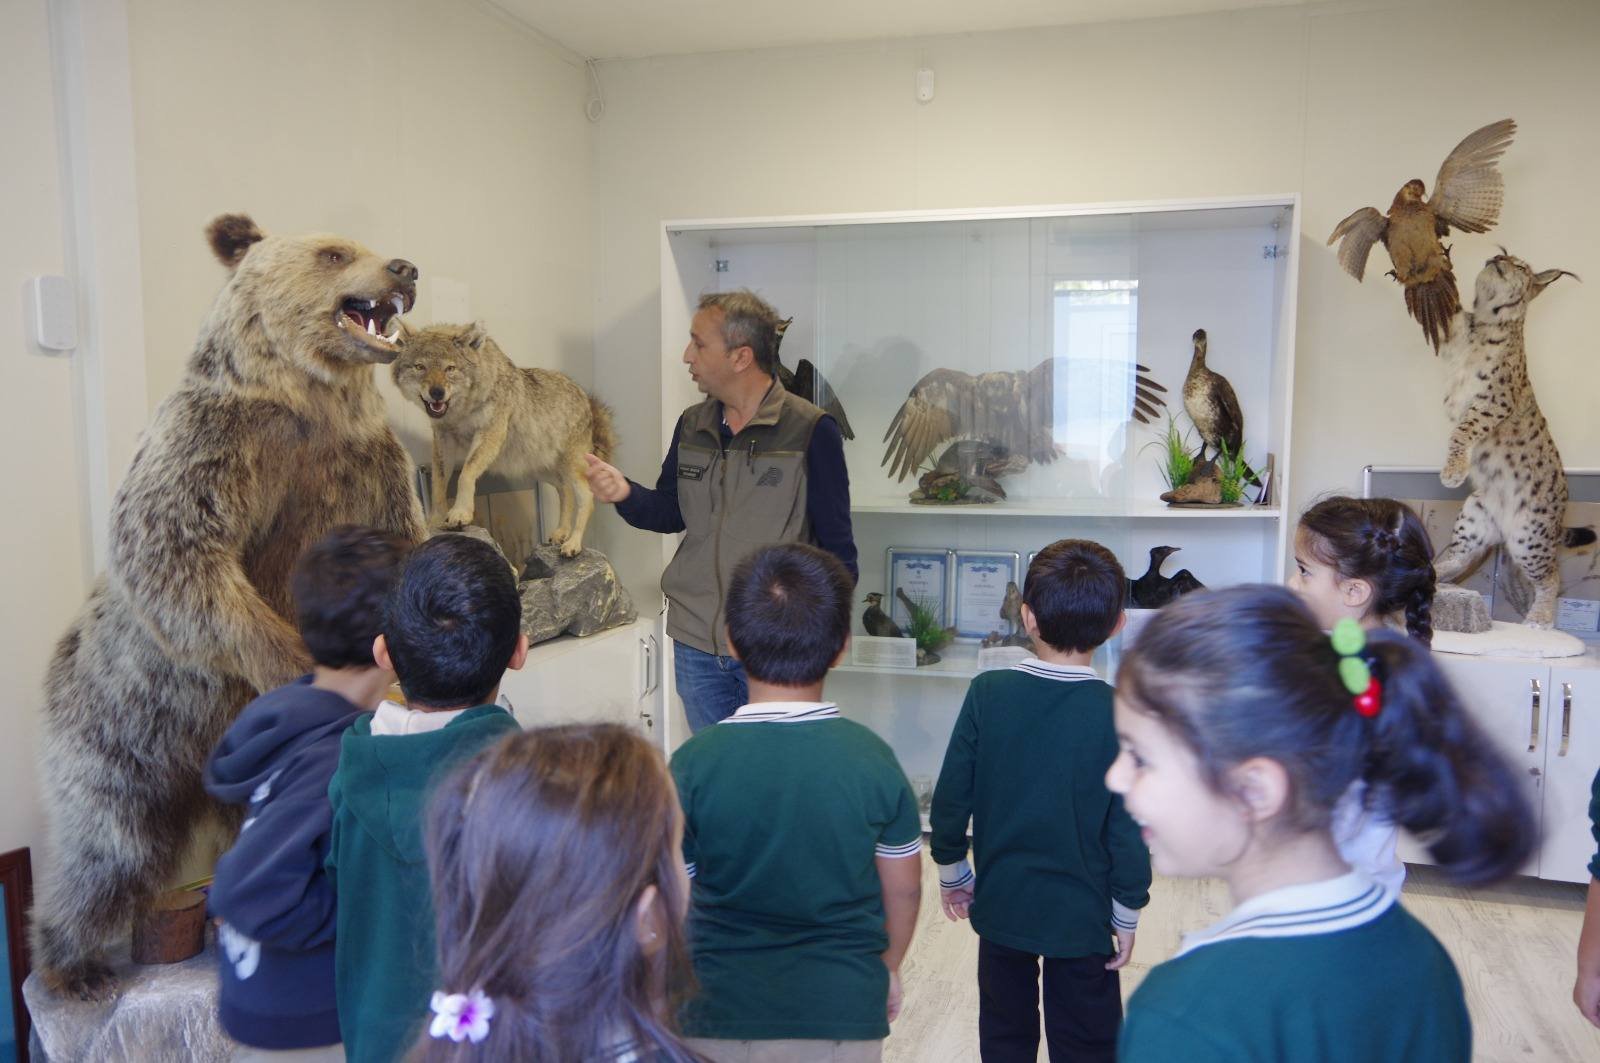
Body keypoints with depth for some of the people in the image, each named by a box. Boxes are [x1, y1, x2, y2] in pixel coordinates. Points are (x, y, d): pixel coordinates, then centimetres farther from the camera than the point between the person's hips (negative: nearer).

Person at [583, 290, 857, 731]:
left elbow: (835, 542, -7)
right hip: (695, 644, 5)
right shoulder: (691, 426, 7)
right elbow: (671, 511, 13)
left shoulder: (811, 430, -11)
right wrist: (626, 494, -7)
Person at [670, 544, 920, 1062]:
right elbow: (902, 890, -2)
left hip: (723, 1019, -1)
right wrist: (888, 967, 17)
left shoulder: (694, 763, -17)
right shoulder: (872, 757, -13)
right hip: (844, 1016, 1)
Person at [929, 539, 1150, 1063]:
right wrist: (1127, 914, 1)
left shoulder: (987, 693, -13)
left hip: (1001, 904, 2)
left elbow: (951, 794, -7)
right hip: (1082, 915, -1)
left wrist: (950, 868, 9)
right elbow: (1128, 827, -13)